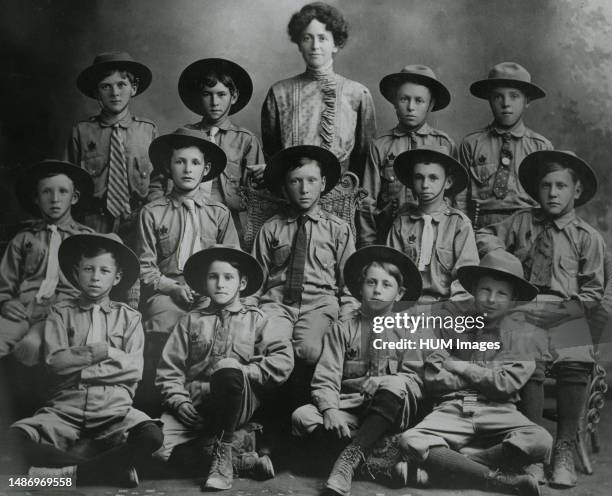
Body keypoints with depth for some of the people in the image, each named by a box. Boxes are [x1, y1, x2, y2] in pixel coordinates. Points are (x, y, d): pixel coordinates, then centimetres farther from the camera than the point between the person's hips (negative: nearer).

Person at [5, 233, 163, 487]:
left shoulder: (129, 317, 11)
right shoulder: (61, 312, 12)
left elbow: (134, 368, -2)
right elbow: (55, 360, -2)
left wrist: (80, 370, -5)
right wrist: (104, 351, -6)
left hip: (114, 408, -1)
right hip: (66, 407, 1)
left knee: (152, 435, -33)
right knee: (13, 439, -28)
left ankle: (70, 474, -21)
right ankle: (113, 468, -25)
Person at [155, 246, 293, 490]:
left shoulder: (255, 319, 13)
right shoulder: (191, 321, 16)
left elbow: (283, 360, -2)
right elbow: (169, 370, 10)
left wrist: (240, 373, -11)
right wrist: (179, 401, -7)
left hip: (240, 404, -2)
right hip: (195, 405, 2)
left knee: (228, 368, -36)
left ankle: (223, 455, -16)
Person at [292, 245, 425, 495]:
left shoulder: (406, 331, 7)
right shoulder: (342, 329, 7)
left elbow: (414, 380, -1)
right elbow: (325, 378, -1)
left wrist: (386, 382, -22)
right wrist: (330, 410, -20)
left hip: (390, 410, -1)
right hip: (349, 406, 1)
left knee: (395, 385, -34)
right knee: (302, 416, -24)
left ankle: (349, 459, -37)